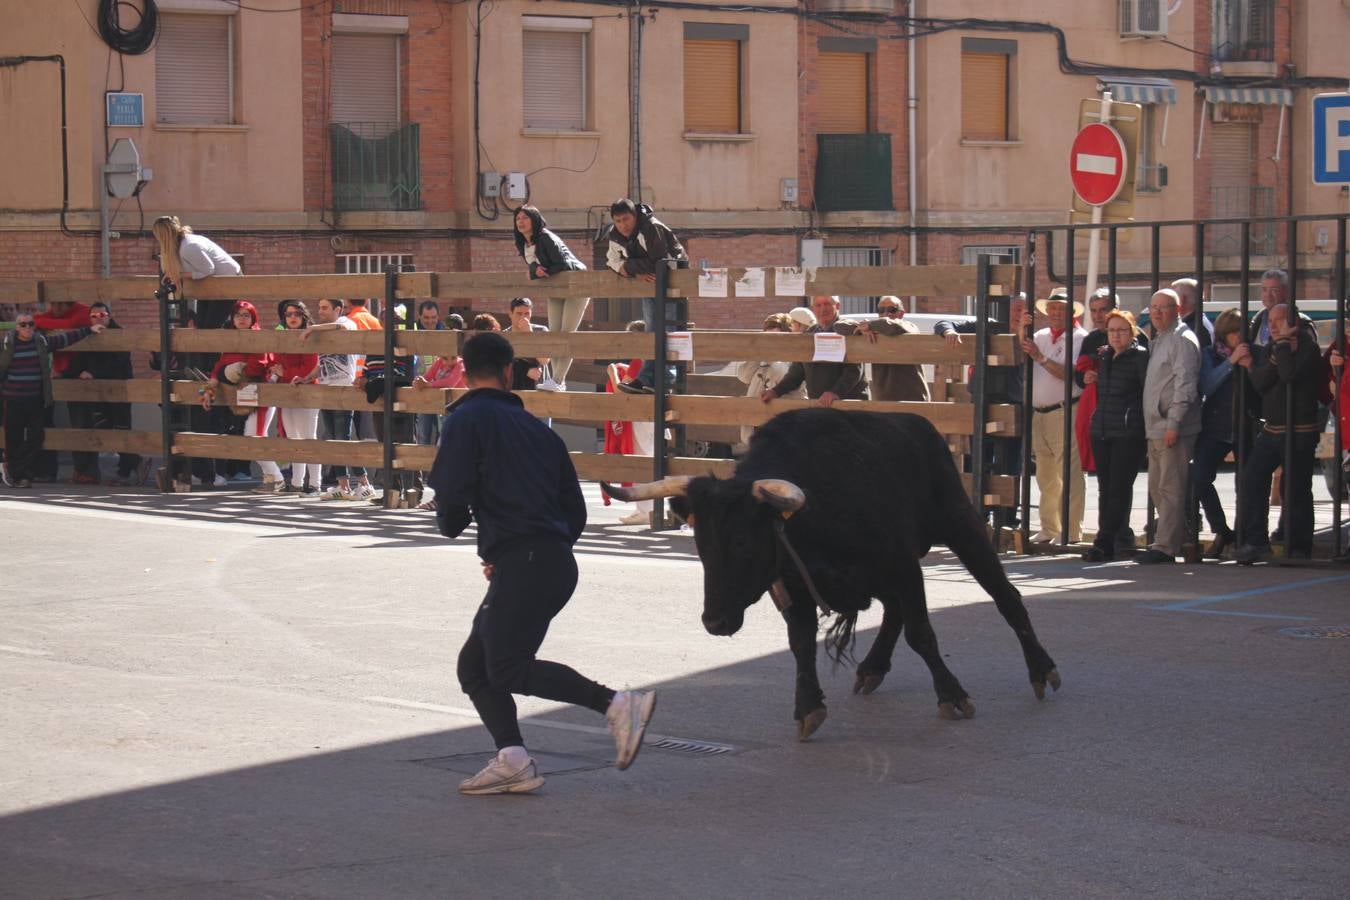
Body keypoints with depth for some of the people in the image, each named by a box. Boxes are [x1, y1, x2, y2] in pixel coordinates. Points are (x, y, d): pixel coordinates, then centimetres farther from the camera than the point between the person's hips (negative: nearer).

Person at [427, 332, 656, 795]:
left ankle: (618, 703, -18)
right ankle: (512, 760, -3)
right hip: (557, 562, 8)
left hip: (522, 562, -8)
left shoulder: (467, 419, -1)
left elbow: (452, 496, -11)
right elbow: (575, 513, 20)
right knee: (474, 665, 11)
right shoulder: (535, 427, 21)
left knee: (508, 667, -10)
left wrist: (450, 525, 13)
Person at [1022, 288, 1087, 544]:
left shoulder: (1079, 338, -3)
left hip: (1065, 414, -7)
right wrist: (1022, 332, -4)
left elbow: (1068, 373, -14)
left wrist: (1040, 357, -16)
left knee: (1069, 475, -10)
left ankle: (1071, 533, -10)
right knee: (1045, 476, 11)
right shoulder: (1041, 336, 17)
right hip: (1039, 414, 7)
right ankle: (1049, 530, 18)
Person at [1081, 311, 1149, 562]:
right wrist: (1091, 379, 10)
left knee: (1119, 489, -7)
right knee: (1105, 489, 8)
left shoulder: (1140, 357, -5)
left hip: (1129, 434, -7)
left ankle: (1105, 544, -9)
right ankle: (1110, 543, 12)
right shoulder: (1103, 356, 16)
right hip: (1101, 432, 7)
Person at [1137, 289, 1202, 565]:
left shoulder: (1182, 339, -10)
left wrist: (1174, 423, -21)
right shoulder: (1157, 340, 21)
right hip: (1156, 428, 10)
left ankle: (1165, 546, -8)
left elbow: (1185, 384, -17)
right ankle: (1178, 538, 22)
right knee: (1156, 487, 14)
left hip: (1173, 429, -10)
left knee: (1170, 487, -9)